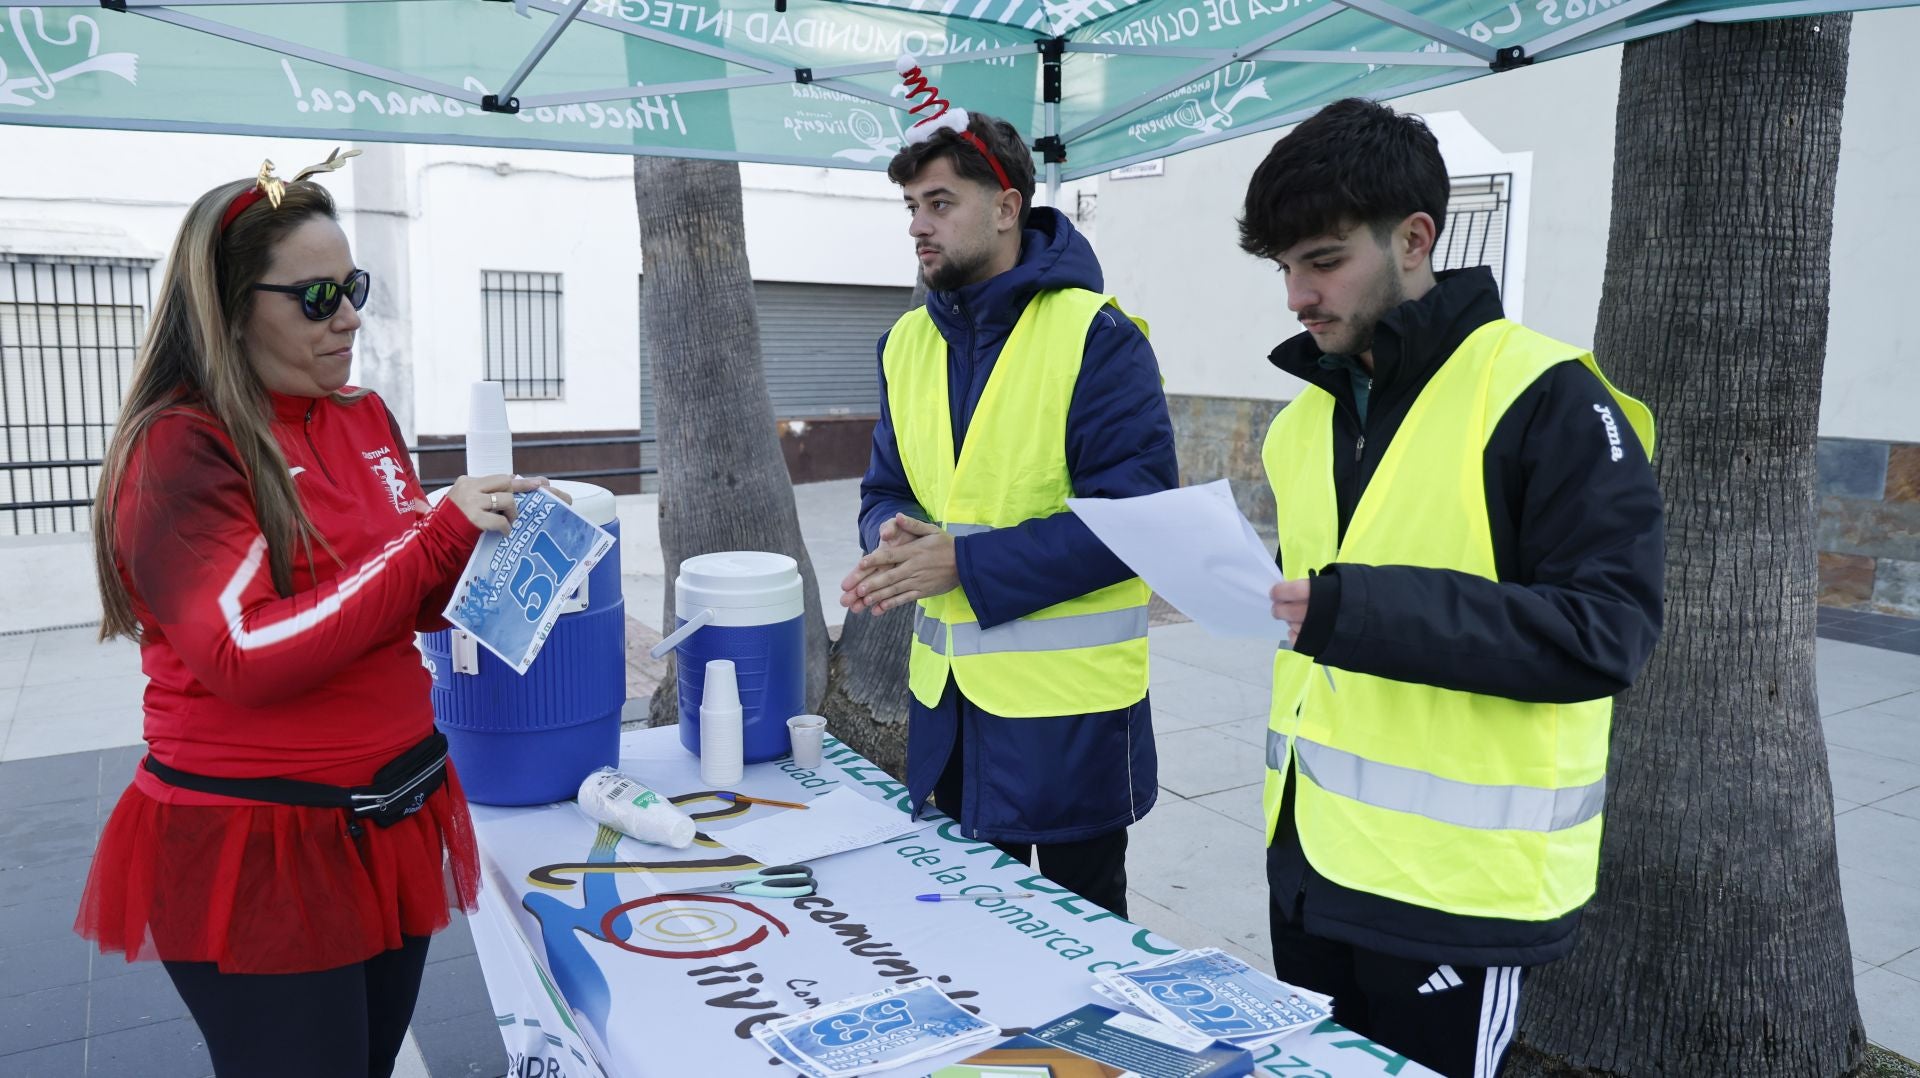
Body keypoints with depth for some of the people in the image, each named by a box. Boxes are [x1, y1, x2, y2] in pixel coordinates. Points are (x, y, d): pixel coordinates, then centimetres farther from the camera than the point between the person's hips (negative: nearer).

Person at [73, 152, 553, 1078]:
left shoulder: (367, 420, 6)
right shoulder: (179, 450, -14)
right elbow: (247, 657, -23)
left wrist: (487, 544, -4)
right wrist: (441, 536, -24)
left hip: (396, 819, 7)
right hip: (257, 851, -6)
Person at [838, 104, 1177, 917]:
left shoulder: (1095, 334, -14)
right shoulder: (907, 342, 7)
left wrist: (966, 560, -23)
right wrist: (893, 540, -12)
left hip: (1068, 698, -6)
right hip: (948, 691, 6)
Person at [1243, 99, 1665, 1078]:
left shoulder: (1544, 397, -14)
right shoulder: (1306, 414, 9)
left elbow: (1608, 630, -20)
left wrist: (1358, 610, -29)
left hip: (1455, 886, -7)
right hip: (1308, 857, 7)